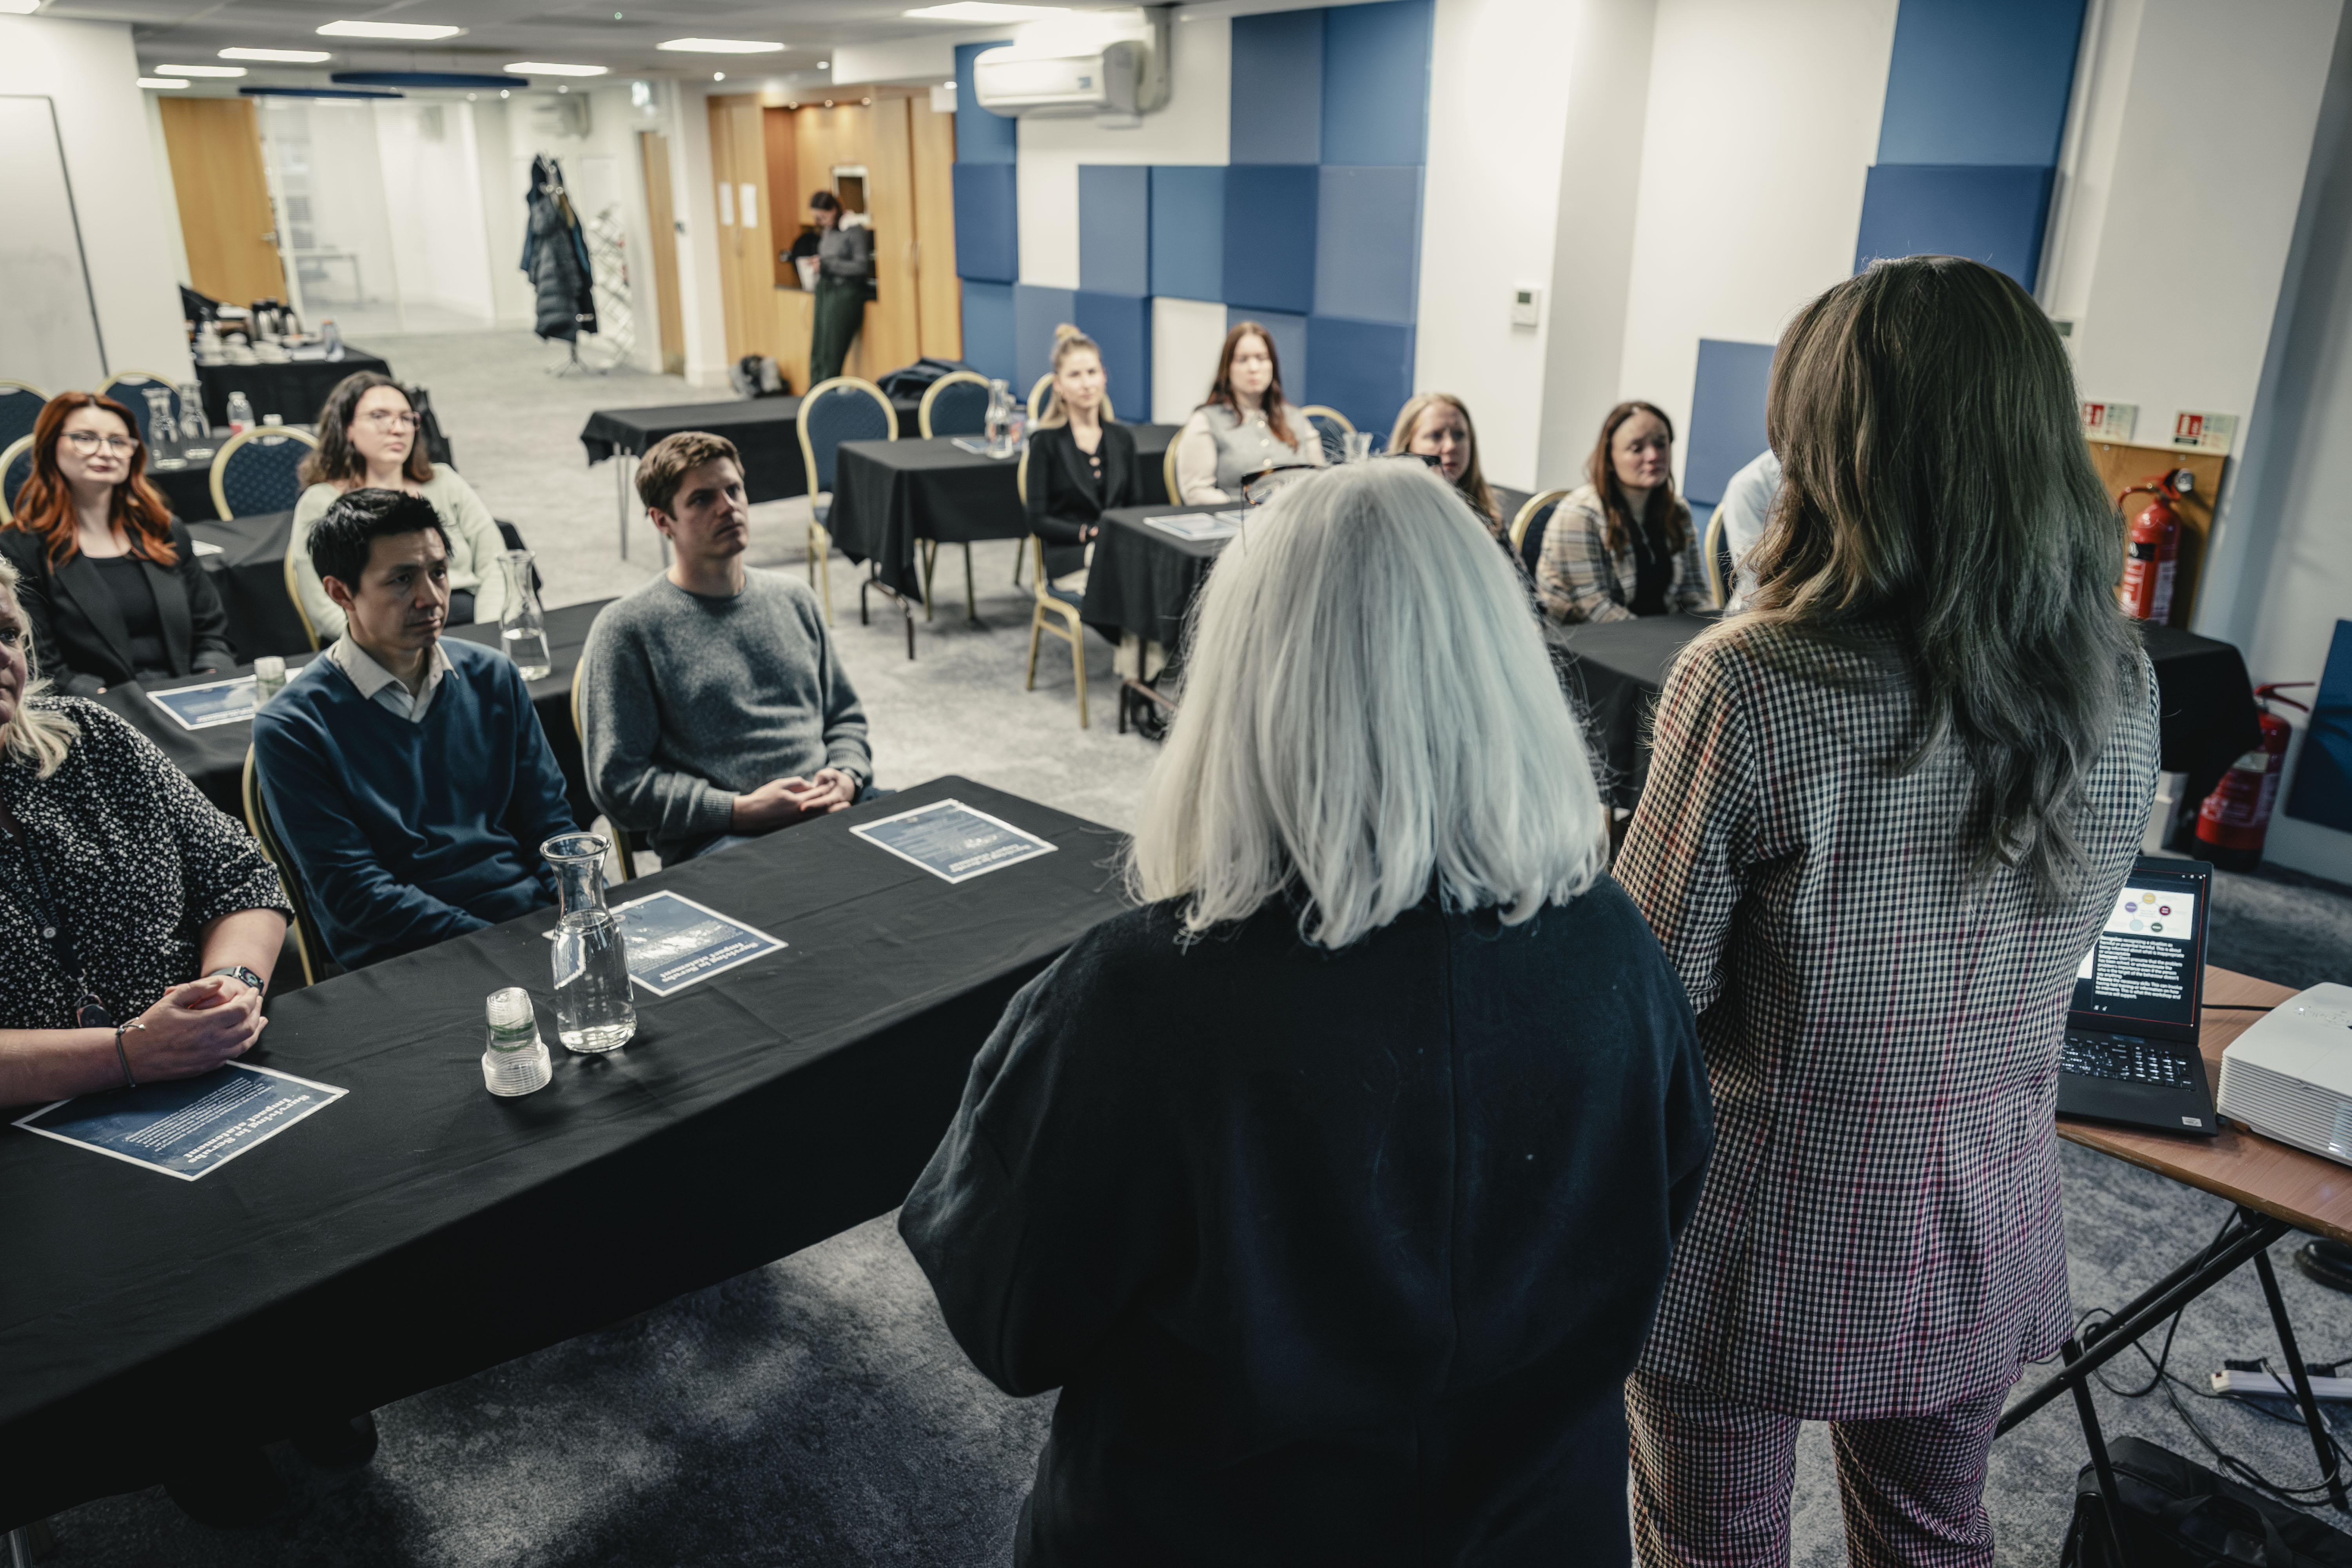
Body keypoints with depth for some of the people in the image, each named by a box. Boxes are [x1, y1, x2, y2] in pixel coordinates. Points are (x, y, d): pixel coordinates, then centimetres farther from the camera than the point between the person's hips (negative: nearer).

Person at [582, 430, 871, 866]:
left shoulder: (794, 599, 20)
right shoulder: (627, 630, 3)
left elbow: (845, 716, 27)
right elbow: (618, 784, -1)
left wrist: (848, 777, 3)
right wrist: (740, 810, -11)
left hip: (834, 813, 6)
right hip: (719, 838, -6)